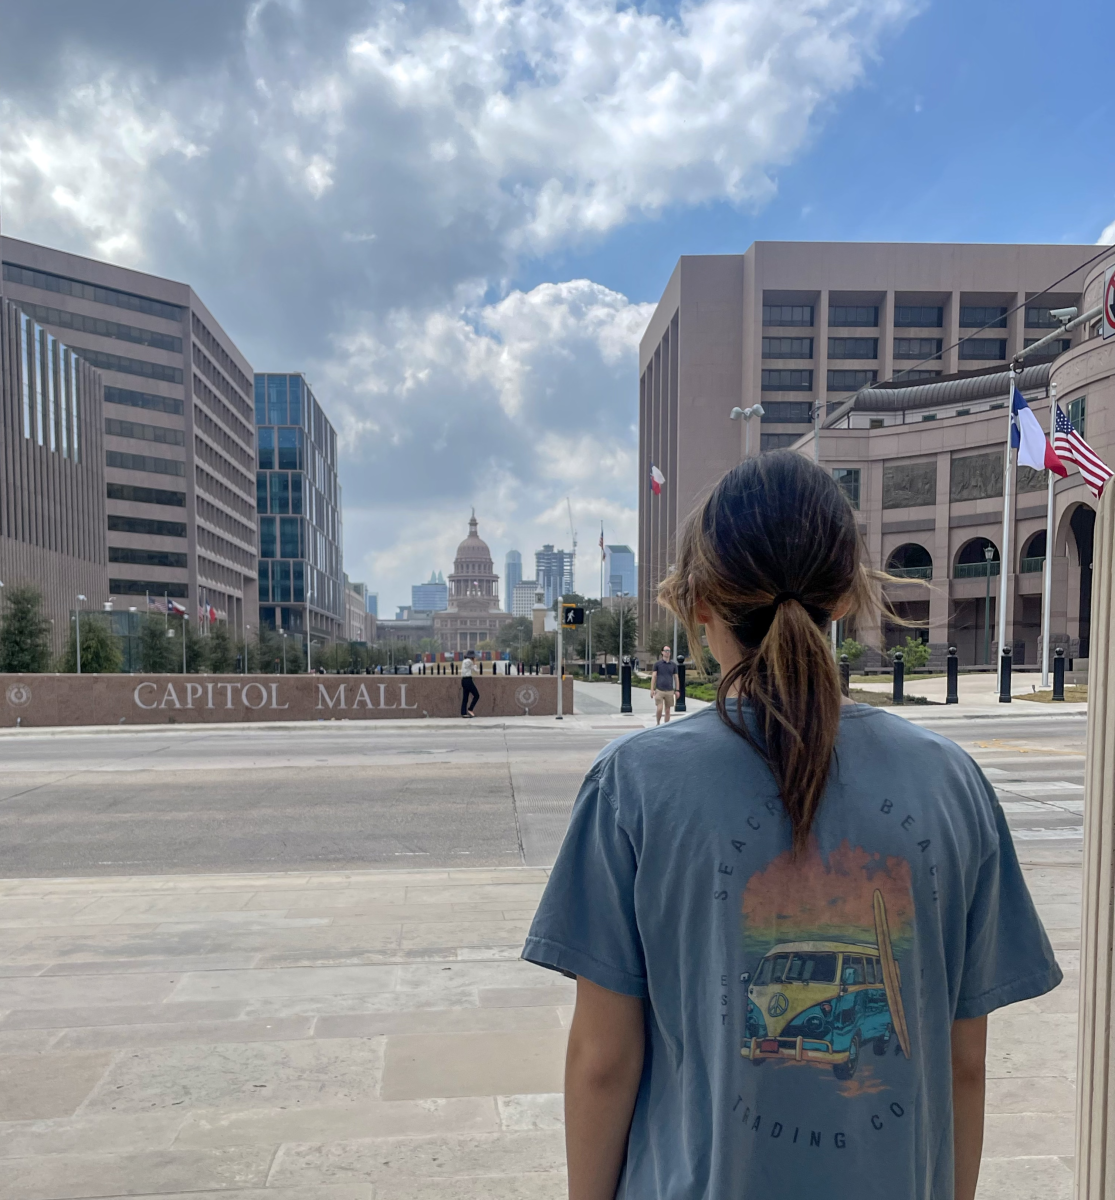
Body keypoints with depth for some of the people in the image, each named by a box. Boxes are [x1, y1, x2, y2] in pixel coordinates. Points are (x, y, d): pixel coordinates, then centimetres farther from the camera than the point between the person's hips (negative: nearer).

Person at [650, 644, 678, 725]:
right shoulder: (657, 664, 2)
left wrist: (677, 690, 5)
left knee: (667, 710, 5)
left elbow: (676, 678, 11)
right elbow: (653, 677, 1)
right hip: (659, 690, -2)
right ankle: (657, 724, 11)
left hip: (669, 691, 2)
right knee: (659, 709, -11)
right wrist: (652, 689, -5)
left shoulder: (673, 665, 8)